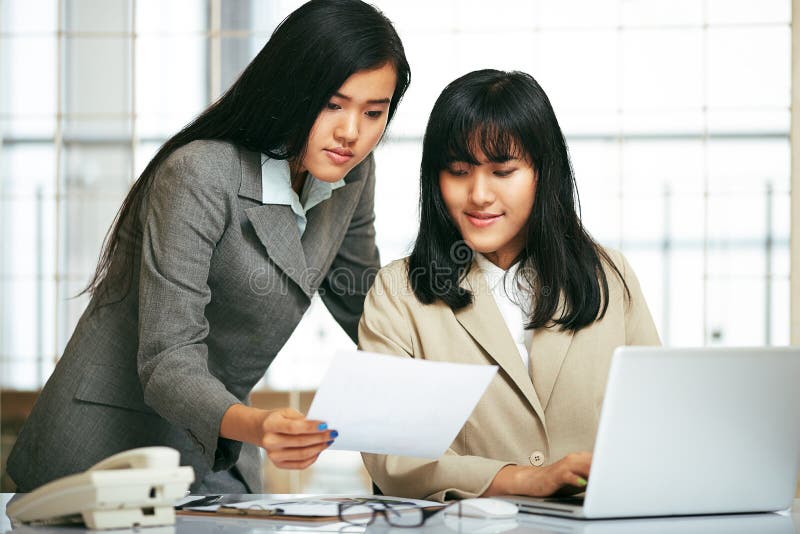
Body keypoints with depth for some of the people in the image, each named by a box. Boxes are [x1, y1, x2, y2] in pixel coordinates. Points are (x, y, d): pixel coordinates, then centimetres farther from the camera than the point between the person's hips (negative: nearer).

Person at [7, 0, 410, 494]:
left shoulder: (353, 173, -3)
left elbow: (363, 303, 15)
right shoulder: (199, 178, -25)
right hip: (111, 446, -7)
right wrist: (255, 427, -48)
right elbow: (167, 363, -30)